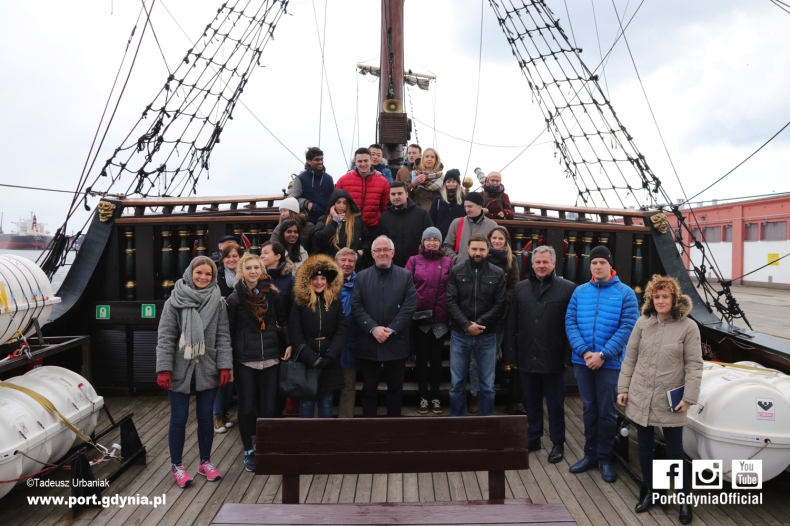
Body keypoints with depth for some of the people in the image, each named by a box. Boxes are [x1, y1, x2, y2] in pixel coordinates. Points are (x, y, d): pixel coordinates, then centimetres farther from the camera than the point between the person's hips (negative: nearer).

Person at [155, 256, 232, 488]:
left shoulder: (218, 302, 1)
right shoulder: (175, 301, -5)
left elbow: (223, 337, 1)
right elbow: (165, 338, -7)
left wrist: (225, 366, -5)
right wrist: (164, 369, -12)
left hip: (207, 370, 2)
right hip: (180, 370, -2)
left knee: (205, 417, 12)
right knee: (178, 418, 8)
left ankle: (205, 462, 29)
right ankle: (176, 465, 25)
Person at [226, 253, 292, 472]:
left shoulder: (273, 294, 3)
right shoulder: (234, 298, -2)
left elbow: (284, 321, 11)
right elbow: (229, 331, 0)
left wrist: (289, 344, -3)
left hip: (271, 358, 2)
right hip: (244, 360, -1)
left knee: (268, 407, 5)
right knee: (247, 407, 5)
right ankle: (248, 451, 24)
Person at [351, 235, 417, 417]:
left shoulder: (406, 276, 4)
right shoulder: (361, 277, 7)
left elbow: (409, 307, -5)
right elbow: (356, 307, -2)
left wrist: (391, 329, -14)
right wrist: (373, 328, -15)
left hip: (396, 343, 0)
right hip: (368, 344, 1)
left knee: (395, 389, 11)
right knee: (369, 389, 10)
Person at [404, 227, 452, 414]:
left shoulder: (447, 262, 3)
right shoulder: (414, 260, 1)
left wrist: (452, 315, -1)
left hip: (440, 318, 1)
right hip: (419, 317, 0)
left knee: (436, 358, 10)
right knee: (422, 358, 9)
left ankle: (435, 397, 23)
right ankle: (423, 397, 21)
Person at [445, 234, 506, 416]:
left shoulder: (497, 273, 1)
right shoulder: (456, 271, 0)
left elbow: (500, 305, -3)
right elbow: (451, 302, -5)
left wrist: (480, 324, -13)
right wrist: (466, 325, -15)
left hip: (487, 336, 0)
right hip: (460, 335, 0)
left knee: (487, 386, 9)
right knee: (457, 384, 9)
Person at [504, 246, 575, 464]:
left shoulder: (568, 288, -4)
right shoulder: (520, 288, 7)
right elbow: (511, 325, 6)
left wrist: (569, 356, -10)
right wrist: (511, 355, 3)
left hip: (554, 359, -3)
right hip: (527, 357, 3)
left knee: (555, 403, 10)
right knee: (531, 402, 16)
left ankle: (558, 443, 26)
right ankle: (533, 438, 31)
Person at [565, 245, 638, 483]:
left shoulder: (625, 293, -2)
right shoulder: (580, 292, 6)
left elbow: (627, 328, -9)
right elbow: (570, 323, 1)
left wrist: (603, 354, -16)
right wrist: (584, 351, -13)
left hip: (609, 362, -3)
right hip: (582, 361, 3)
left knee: (606, 412, 7)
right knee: (589, 409, 14)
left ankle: (605, 458, 22)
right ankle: (590, 454, 27)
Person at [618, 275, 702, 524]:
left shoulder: (688, 326, -7)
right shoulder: (642, 322, 1)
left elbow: (694, 365, -6)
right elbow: (630, 358, 5)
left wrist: (688, 397, -11)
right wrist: (623, 388, 3)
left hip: (670, 401, -3)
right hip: (640, 398, 3)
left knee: (675, 450, 6)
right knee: (645, 446, 14)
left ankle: (684, 498, 25)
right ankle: (648, 490, 32)